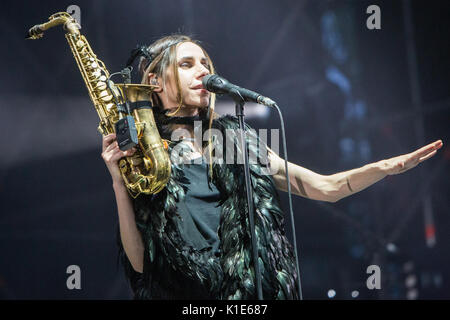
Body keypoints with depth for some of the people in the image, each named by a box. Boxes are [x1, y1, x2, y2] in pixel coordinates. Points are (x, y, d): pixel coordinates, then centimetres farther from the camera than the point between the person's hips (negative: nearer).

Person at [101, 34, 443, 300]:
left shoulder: (235, 139, 13)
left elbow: (325, 187, 12)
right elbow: (138, 261, -2)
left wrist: (385, 167, -3)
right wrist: (120, 184, -12)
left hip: (260, 287, 3)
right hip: (187, 294, -2)